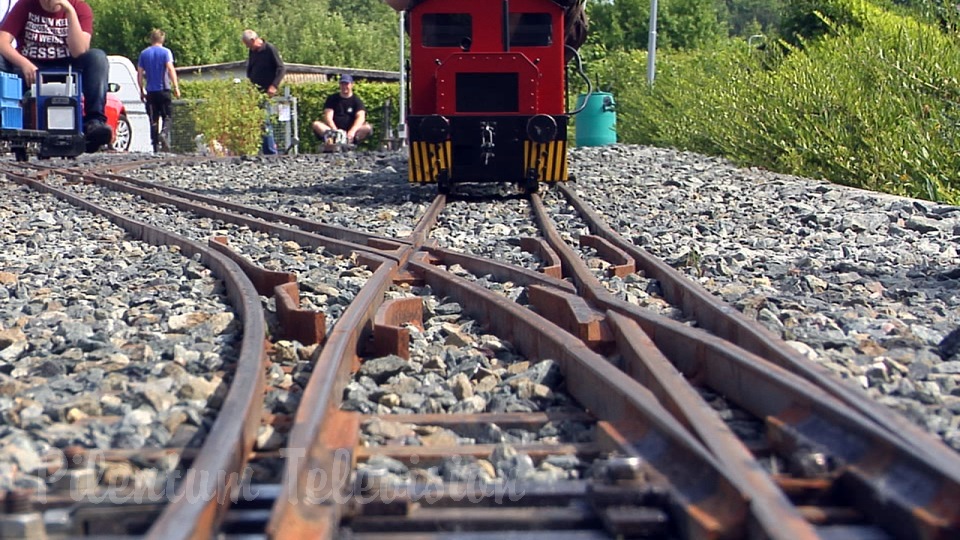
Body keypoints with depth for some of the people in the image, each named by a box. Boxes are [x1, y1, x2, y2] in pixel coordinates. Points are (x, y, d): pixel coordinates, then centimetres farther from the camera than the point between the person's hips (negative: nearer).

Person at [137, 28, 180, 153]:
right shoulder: (166, 52, -2)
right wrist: (176, 87, -12)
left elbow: (139, 73, 8)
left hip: (150, 91, 3)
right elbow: (170, 69, -12)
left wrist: (142, 90, 15)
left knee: (153, 120, 6)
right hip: (164, 90, -3)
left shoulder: (144, 53, 9)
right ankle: (164, 133, -24)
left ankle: (156, 146, 4)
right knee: (167, 116, 5)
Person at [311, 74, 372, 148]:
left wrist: (352, 131, -30)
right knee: (316, 124, -24)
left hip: (349, 132, -1)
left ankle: (349, 141, -51)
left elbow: (361, 117, -10)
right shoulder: (332, 99, 11)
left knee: (368, 128, -29)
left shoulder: (356, 100, 7)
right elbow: (328, 116, -3)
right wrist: (335, 130, -24)